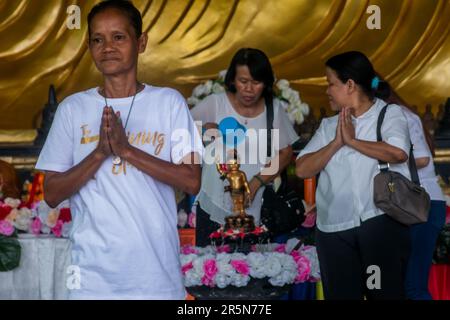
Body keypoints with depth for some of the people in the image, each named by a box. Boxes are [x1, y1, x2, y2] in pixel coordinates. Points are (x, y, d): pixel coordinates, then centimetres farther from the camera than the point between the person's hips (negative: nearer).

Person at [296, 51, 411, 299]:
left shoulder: (390, 113, 2)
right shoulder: (328, 125, 16)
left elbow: (398, 153, -18)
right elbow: (302, 169, 6)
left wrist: (352, 140, -7)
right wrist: (336, 143, -6)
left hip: (382, 220, -5)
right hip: (334, 228, 5)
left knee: (385, 292, -5)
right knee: (340, 294, 7)